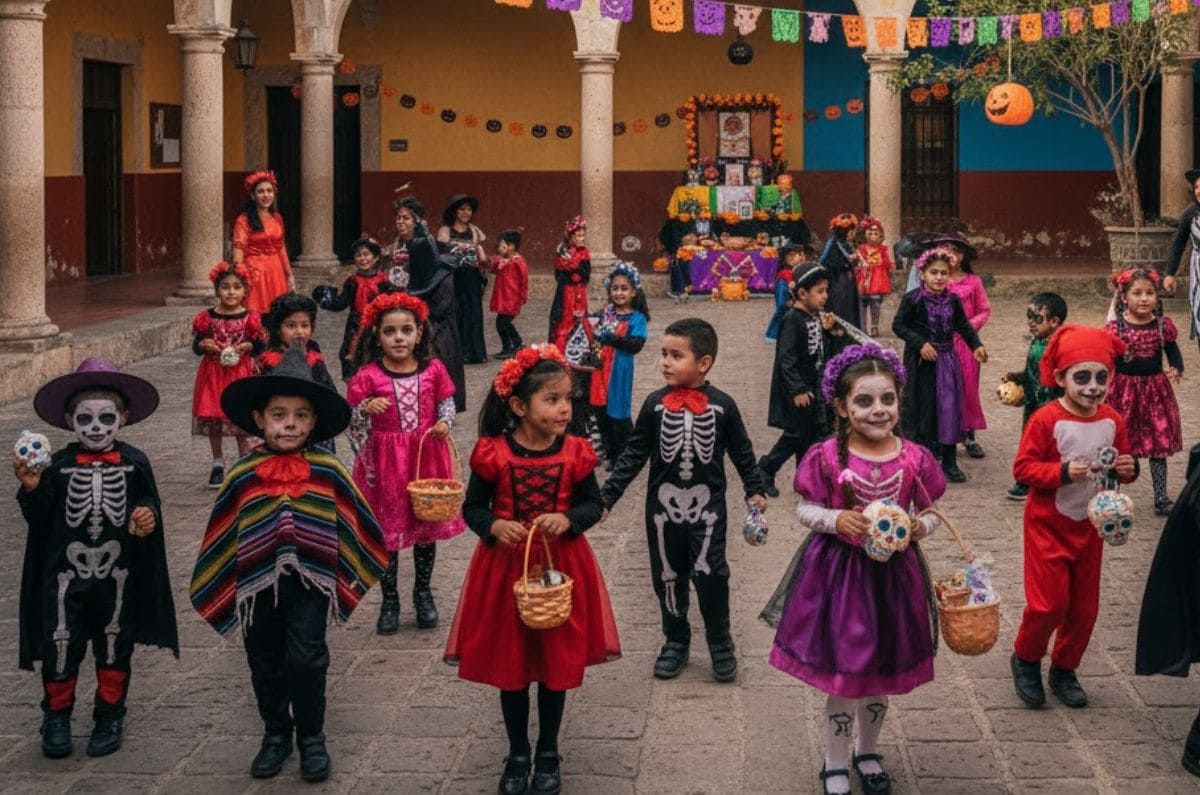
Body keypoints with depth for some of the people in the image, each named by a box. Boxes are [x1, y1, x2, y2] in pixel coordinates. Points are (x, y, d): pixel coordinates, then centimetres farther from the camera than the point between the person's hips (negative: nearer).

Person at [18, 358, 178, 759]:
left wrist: (148, 516, -17)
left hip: (117, 574, 1)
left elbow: (149, 503, 4)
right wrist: (31, 489, -21)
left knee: (115, 647, 12)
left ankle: (110, 717, 26)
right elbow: (39, 518, -4)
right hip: (66, 574, -1)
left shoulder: (134, 463, -4)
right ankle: (57, 718, 19)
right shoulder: (59, 465, -5)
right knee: (61, 646, 3)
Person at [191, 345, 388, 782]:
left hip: (309, 581, -2)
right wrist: (220, 586, 5)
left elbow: (353, 526, 3)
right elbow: (223, 537, 3)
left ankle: (311, 737, 12)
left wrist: (350, 574, 5)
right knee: (265, 663, 13)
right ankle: (276, 734, 31)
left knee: (306, 659, -6)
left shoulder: (328, 472, -7)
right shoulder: (242, 476, -6)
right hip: (257, 582, 2)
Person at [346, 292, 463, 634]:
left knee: (427, 527, 12)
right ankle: (389, 600, 20)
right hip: (386, 463, -2)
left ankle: (423, 594, 30)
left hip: (427, 457, 2)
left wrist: (445, 424, -12)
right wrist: (367, 408, -25)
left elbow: (447, 403, 8)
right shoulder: (368, 376, -8)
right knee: (386, 529, 5)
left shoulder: (433, 370, -2)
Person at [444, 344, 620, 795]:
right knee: (509, 666, 10)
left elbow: (593, 504, 0)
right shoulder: (493, 454, -12)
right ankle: (517, 756, 28)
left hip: (560, 567, 1)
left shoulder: (575, 453, -8)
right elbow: (473, 507, -3)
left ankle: (548, 755, 28)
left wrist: (568, 519, -20)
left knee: (557, 664, 10)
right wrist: (493, 527, -23)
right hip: (505, 566, -1)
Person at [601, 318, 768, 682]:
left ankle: (720, 643, 12)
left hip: (707, 505, -2)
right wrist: (607, 496, -2)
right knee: (667, 574, 10)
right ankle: (676, 641, 27)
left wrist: (755, 490, 5)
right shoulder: (655, 404, -3)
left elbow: (742, 452, 7)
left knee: (709, 574, -7)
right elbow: (634, 454, 1)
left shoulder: (722, 405, -5)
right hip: (663, 505, 2)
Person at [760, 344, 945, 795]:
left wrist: (919, 528, -19)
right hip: (838, 571, -2)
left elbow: (931, 512, 3)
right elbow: (805, 510, -5)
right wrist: (837, 519, -23)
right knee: (841, 672, 7)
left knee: (882, 670, 17)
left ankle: (868, 752, 40)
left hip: (893, 573, 3)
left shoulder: (915, 459, -7)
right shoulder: (827, 458, -13)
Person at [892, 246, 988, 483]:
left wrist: (976, 344, -3)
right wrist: (920, 343, -16)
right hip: (921, 363, -4)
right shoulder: (913, 299, -10)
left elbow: (963, 325, 12)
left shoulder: (952, 300, 3)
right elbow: (898, 325, -7)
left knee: (950, 409, 2)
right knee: (922, 408, 0)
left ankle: (949, 462, 10)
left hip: (947, 360, 4)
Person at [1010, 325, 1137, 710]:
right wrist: (1063, 472, -29)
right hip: (1048, 526, -5)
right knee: (1049, 602, -5)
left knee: (1084, 606, 11)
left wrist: (1127, 469, -11)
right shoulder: (1046, 420, -17)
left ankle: (1064, 669, 30)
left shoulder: (1112, 421, -1)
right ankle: (1026, 658, 22)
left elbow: (1123, 462, 12)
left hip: (1089, 528, 5)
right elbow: (1023, 467, -17)